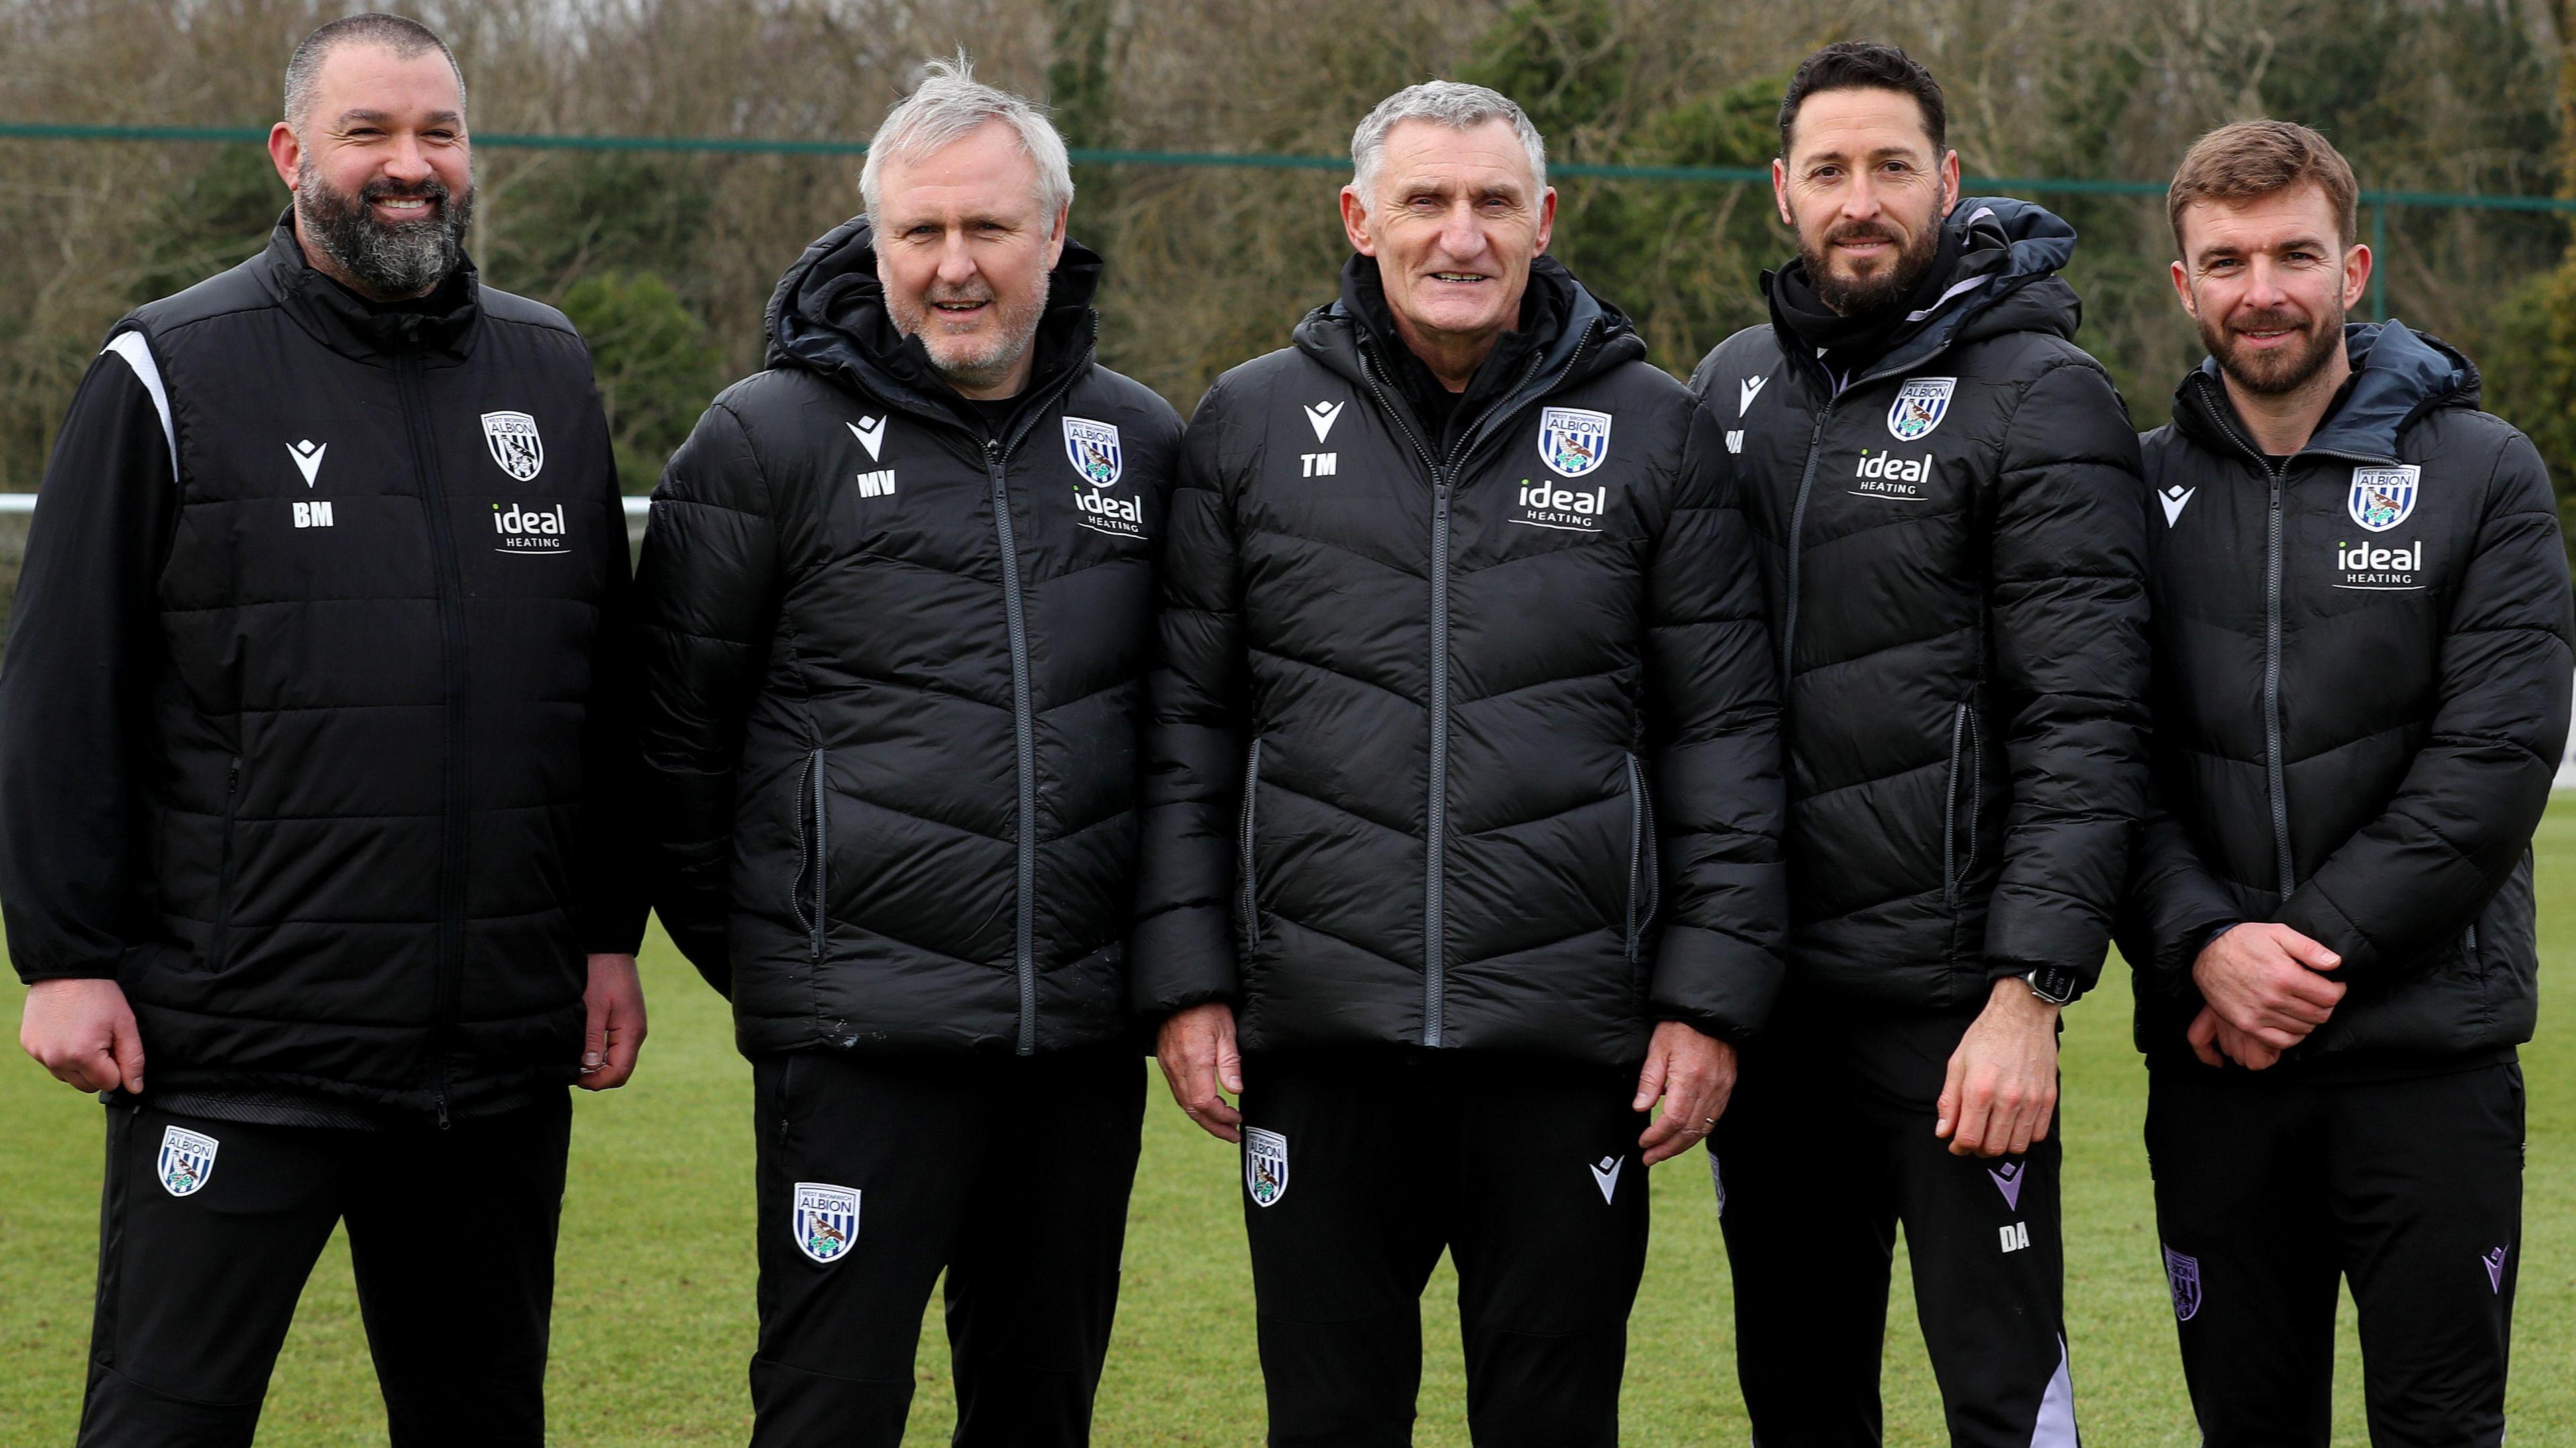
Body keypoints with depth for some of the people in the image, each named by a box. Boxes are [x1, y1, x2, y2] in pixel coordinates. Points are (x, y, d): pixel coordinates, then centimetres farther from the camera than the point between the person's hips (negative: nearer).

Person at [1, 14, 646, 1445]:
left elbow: (608, 685, 16)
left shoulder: (550, 372, 12)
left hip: (501, 1052, 4)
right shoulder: (171, 375, -1)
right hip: (236, 1043, -4)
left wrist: (610, 935, 12)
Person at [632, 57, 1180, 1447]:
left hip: (1084, 1030, 4)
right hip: (862, 1032, -4)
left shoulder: (1143, 444, 9)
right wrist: (747, 950, 5)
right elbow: (677, 730, 2)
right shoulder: (769, 439, -2)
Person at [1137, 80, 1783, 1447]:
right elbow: (1188, 721, 7)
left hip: (1569, 1030, -1)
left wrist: (1711, 998, -2)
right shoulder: (1252, 424, 6)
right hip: (1318, 1030, 1)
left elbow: (1724, 738, 3)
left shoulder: (1652, 433, 4)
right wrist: (1185, 976, 1)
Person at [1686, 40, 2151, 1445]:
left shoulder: (2039, 395, -7)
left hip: (1949, 994, -6)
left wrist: (2029, 991, -20)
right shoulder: (1733, 385, 12)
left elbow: (2085, 725, -13)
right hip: (1763, 986, 6)